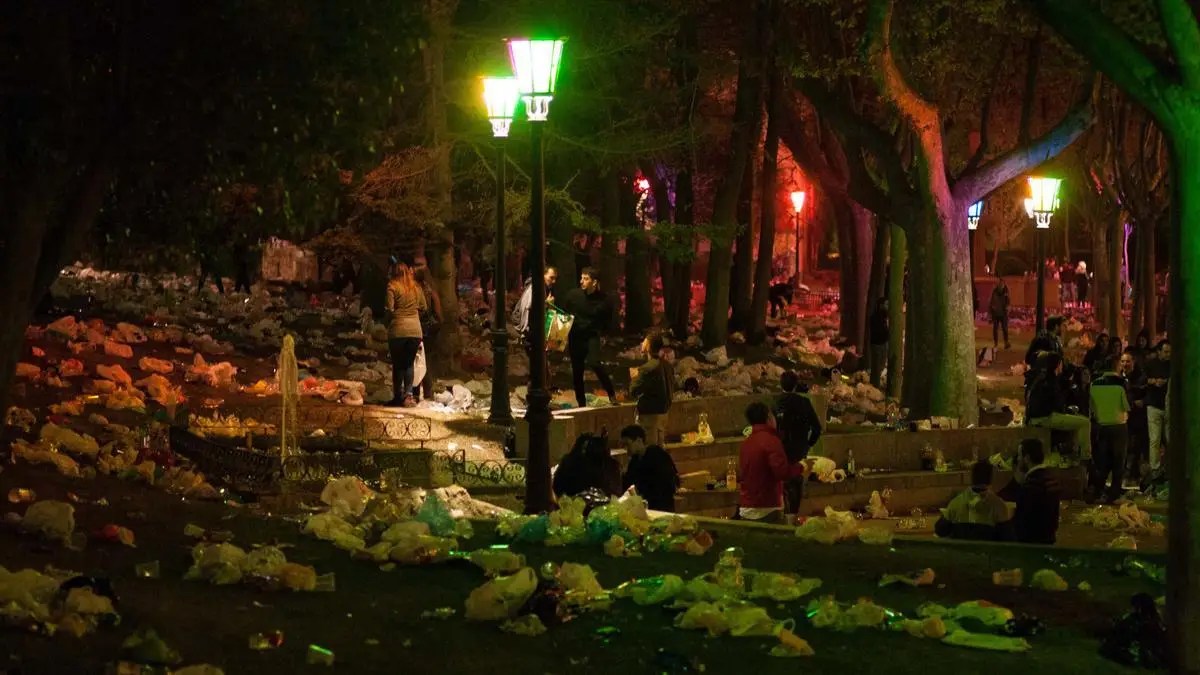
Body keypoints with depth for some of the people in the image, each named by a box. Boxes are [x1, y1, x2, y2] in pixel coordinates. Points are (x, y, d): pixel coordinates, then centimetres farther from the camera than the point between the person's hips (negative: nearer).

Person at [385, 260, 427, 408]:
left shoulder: (392, 286, -5)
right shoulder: (416, 287, 9)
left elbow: (390, 308, -11)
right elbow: (423, 307, 11)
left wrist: (389, 321, 7)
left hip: (398, 330, -3)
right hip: (415, 330, 3)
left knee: (398, 364, 7)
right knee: (409, 363, 10)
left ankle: (398, 396, 9)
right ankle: (408, 394, -2)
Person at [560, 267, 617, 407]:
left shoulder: (604, 300, -7)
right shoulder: (573, 295, -2)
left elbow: (608, 322, 7)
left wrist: (599, 332, -4)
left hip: (592, 336, -3)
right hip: (575, 337, 3)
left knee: (594, 363, -25)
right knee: (577, 371, 6)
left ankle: (611, 394, -10)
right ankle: (581, 404, 19)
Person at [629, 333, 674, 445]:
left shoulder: (647, 368, -19)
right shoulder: (667, 366, 6)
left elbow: (634, 390, -17)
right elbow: (672, 389, 15)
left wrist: (634, 377, 0)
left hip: (649, 414, -8)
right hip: (664, 412, 8)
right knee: (659, 447, 16)